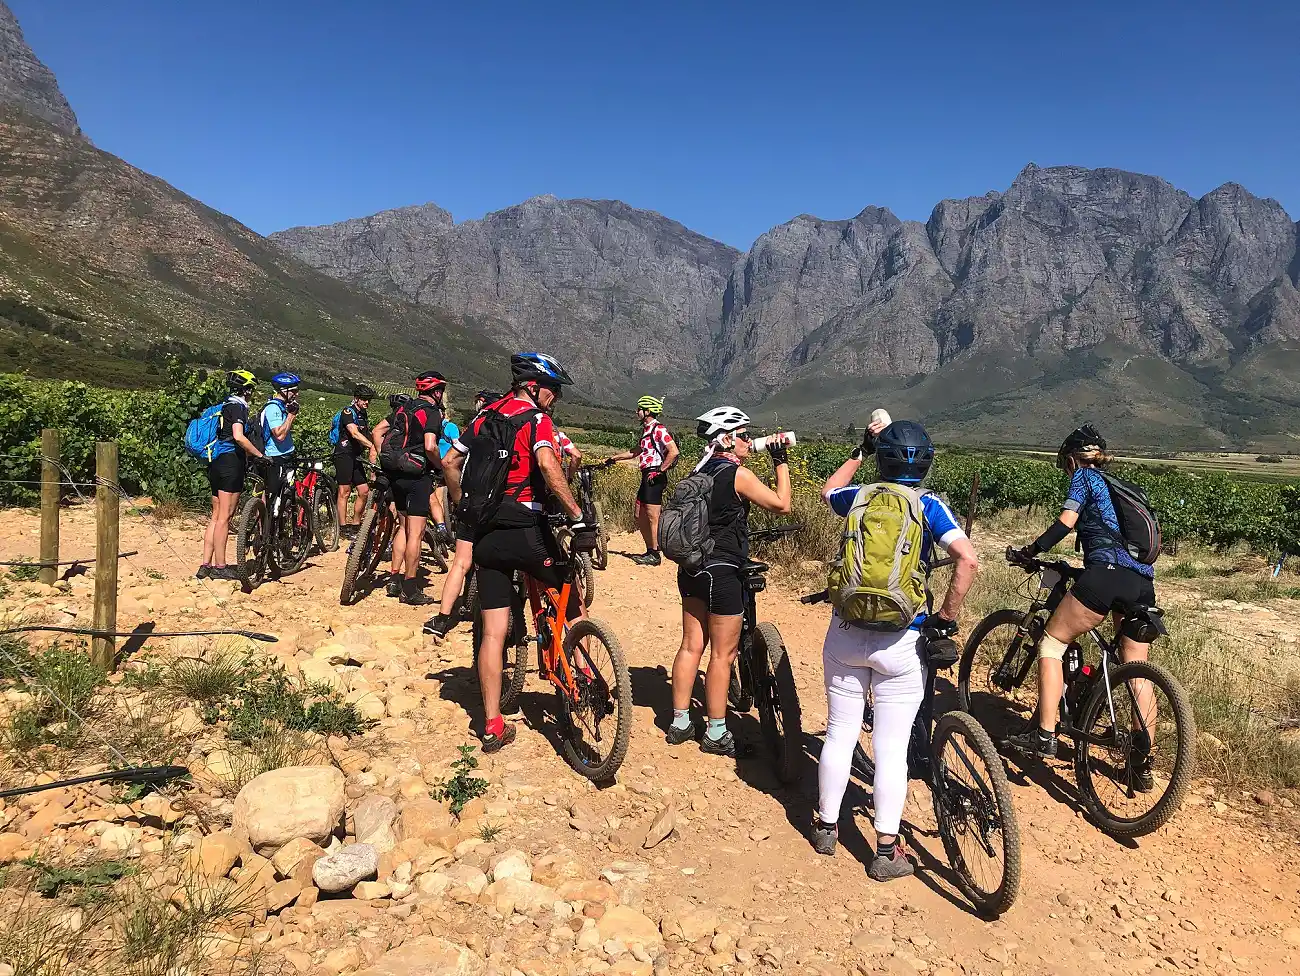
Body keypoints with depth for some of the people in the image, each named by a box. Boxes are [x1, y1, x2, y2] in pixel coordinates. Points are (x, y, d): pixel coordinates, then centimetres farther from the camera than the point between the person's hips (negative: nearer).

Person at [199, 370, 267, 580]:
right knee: (225, 517, -6)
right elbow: (239, 437, -25)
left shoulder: (225, 406, 19)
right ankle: (220, 567, -3)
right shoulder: (238, 407, -9)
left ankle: (206, 565, 12)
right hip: (231, 463, -9)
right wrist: (260, 455, -18)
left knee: (216, 516, 11)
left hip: (216, 463, 9)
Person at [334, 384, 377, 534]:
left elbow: (367, 435, 17)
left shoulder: (364, 414, 15)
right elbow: (354, 433, -24)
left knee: (364, 491, 4)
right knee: (345, 492, -5)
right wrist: (372, 445, -35)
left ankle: (356, 524, 15)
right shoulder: (347, 412, -10)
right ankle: (343, 526, -1)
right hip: (344, 455, -8)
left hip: (356, 457, 8)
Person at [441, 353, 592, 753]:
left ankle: (493, 726, 13)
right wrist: (578, 517, -27)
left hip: (485, 535, 6)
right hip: (525, 529, -6)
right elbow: (548, 465, -26)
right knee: (575, 602, 17)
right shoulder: (536, 419, -7)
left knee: (493, 632, 9)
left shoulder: (485, 416, 14)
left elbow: (450, 462, 19)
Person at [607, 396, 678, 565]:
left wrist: (660, 470, -18)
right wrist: (614, 458, 23)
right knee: (640, 517, 13)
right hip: (647, 477, 10)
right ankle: (650, 551, 21)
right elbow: (637, 452, 27)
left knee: (652, 517, -5)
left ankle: (655, 555, 2)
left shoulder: (659, 429, -13)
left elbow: (674, 451, -21)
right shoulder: (646, 429, 17)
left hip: (655, 478, -10)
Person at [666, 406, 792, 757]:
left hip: (691, 569, 8)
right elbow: (782, 504, -11)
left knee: (691, 645, 14)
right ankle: (716, 734, 12)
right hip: (722, 572, -8)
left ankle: (680, 722, 22)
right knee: (723, 653, 3)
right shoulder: (739, 474, -15)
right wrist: (781, 463, -2)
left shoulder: (701, 471, 8)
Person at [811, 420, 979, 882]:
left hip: (846, 635, 2)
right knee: (891, 748, 6)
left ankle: (826, 826, 29)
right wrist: (946, 617, -10)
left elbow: (828, 491, 25)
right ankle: (887, 850, 14)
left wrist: (859, 452, 33)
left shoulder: (859, 497, 1)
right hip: (900, 643, -2)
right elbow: (968, 559, -19)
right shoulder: (930, 507, -6)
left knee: (840, 734, 15)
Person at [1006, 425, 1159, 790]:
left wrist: (1031, 550, 4)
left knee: (1050, 644, 4)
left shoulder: (1083, 477, 10)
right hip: (1143, 584, 7)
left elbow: (1066, 522, -5)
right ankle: (1144, 763, 15)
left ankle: (1044, 735, -2)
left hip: (1105, 574, -7)